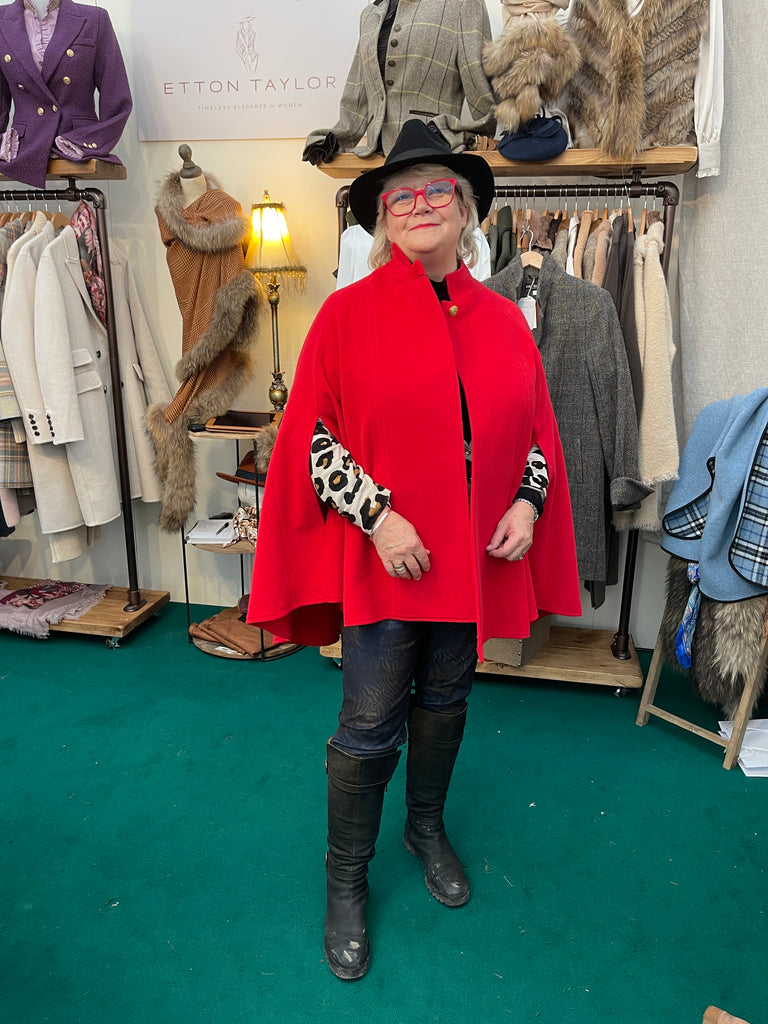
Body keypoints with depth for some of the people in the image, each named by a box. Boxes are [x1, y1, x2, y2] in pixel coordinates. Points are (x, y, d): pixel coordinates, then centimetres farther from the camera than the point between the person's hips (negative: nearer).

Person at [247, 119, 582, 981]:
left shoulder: (503, 319, 5)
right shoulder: (349, 312, -6)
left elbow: (536, 428, 11)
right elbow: (312, 434, -8)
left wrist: (528, 502, -5)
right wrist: (378, 515, -17)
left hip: (477, 554, 4)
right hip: (384, 554, -4)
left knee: (445, 700, 20)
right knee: (370, 725, 3)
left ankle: (427, 826, 45)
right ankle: (347, 877, 28)